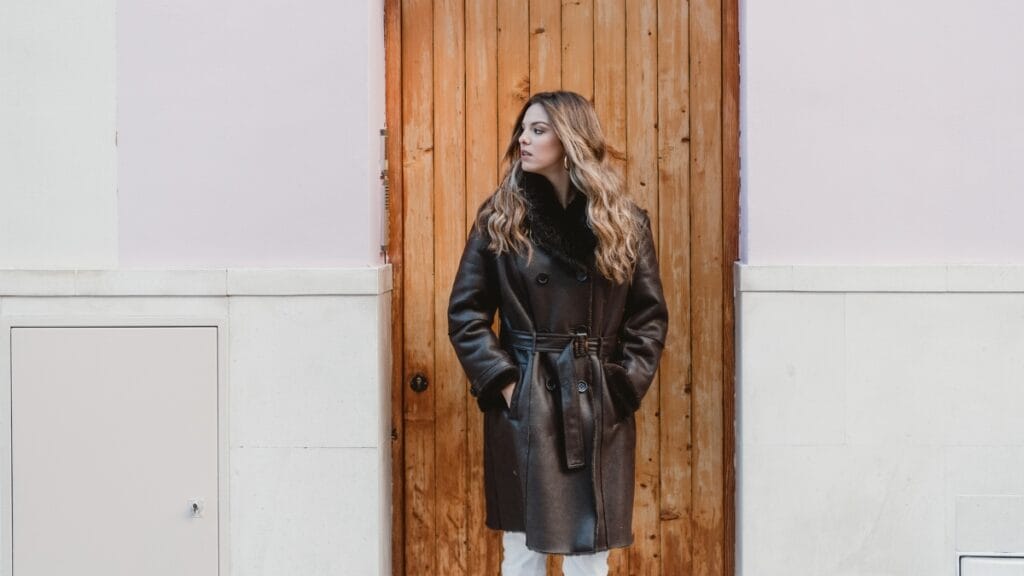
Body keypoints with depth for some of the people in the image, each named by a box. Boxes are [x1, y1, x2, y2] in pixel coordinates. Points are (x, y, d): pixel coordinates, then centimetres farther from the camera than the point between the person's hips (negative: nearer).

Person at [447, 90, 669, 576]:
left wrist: (623, 387, -6)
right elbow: (465, 313, 1)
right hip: (522, 408, 0)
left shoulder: (625, 223, 3)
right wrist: (503, 381, -9)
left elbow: (650, 316, 4)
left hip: (598, 410, 1)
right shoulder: (499, 218, 2)